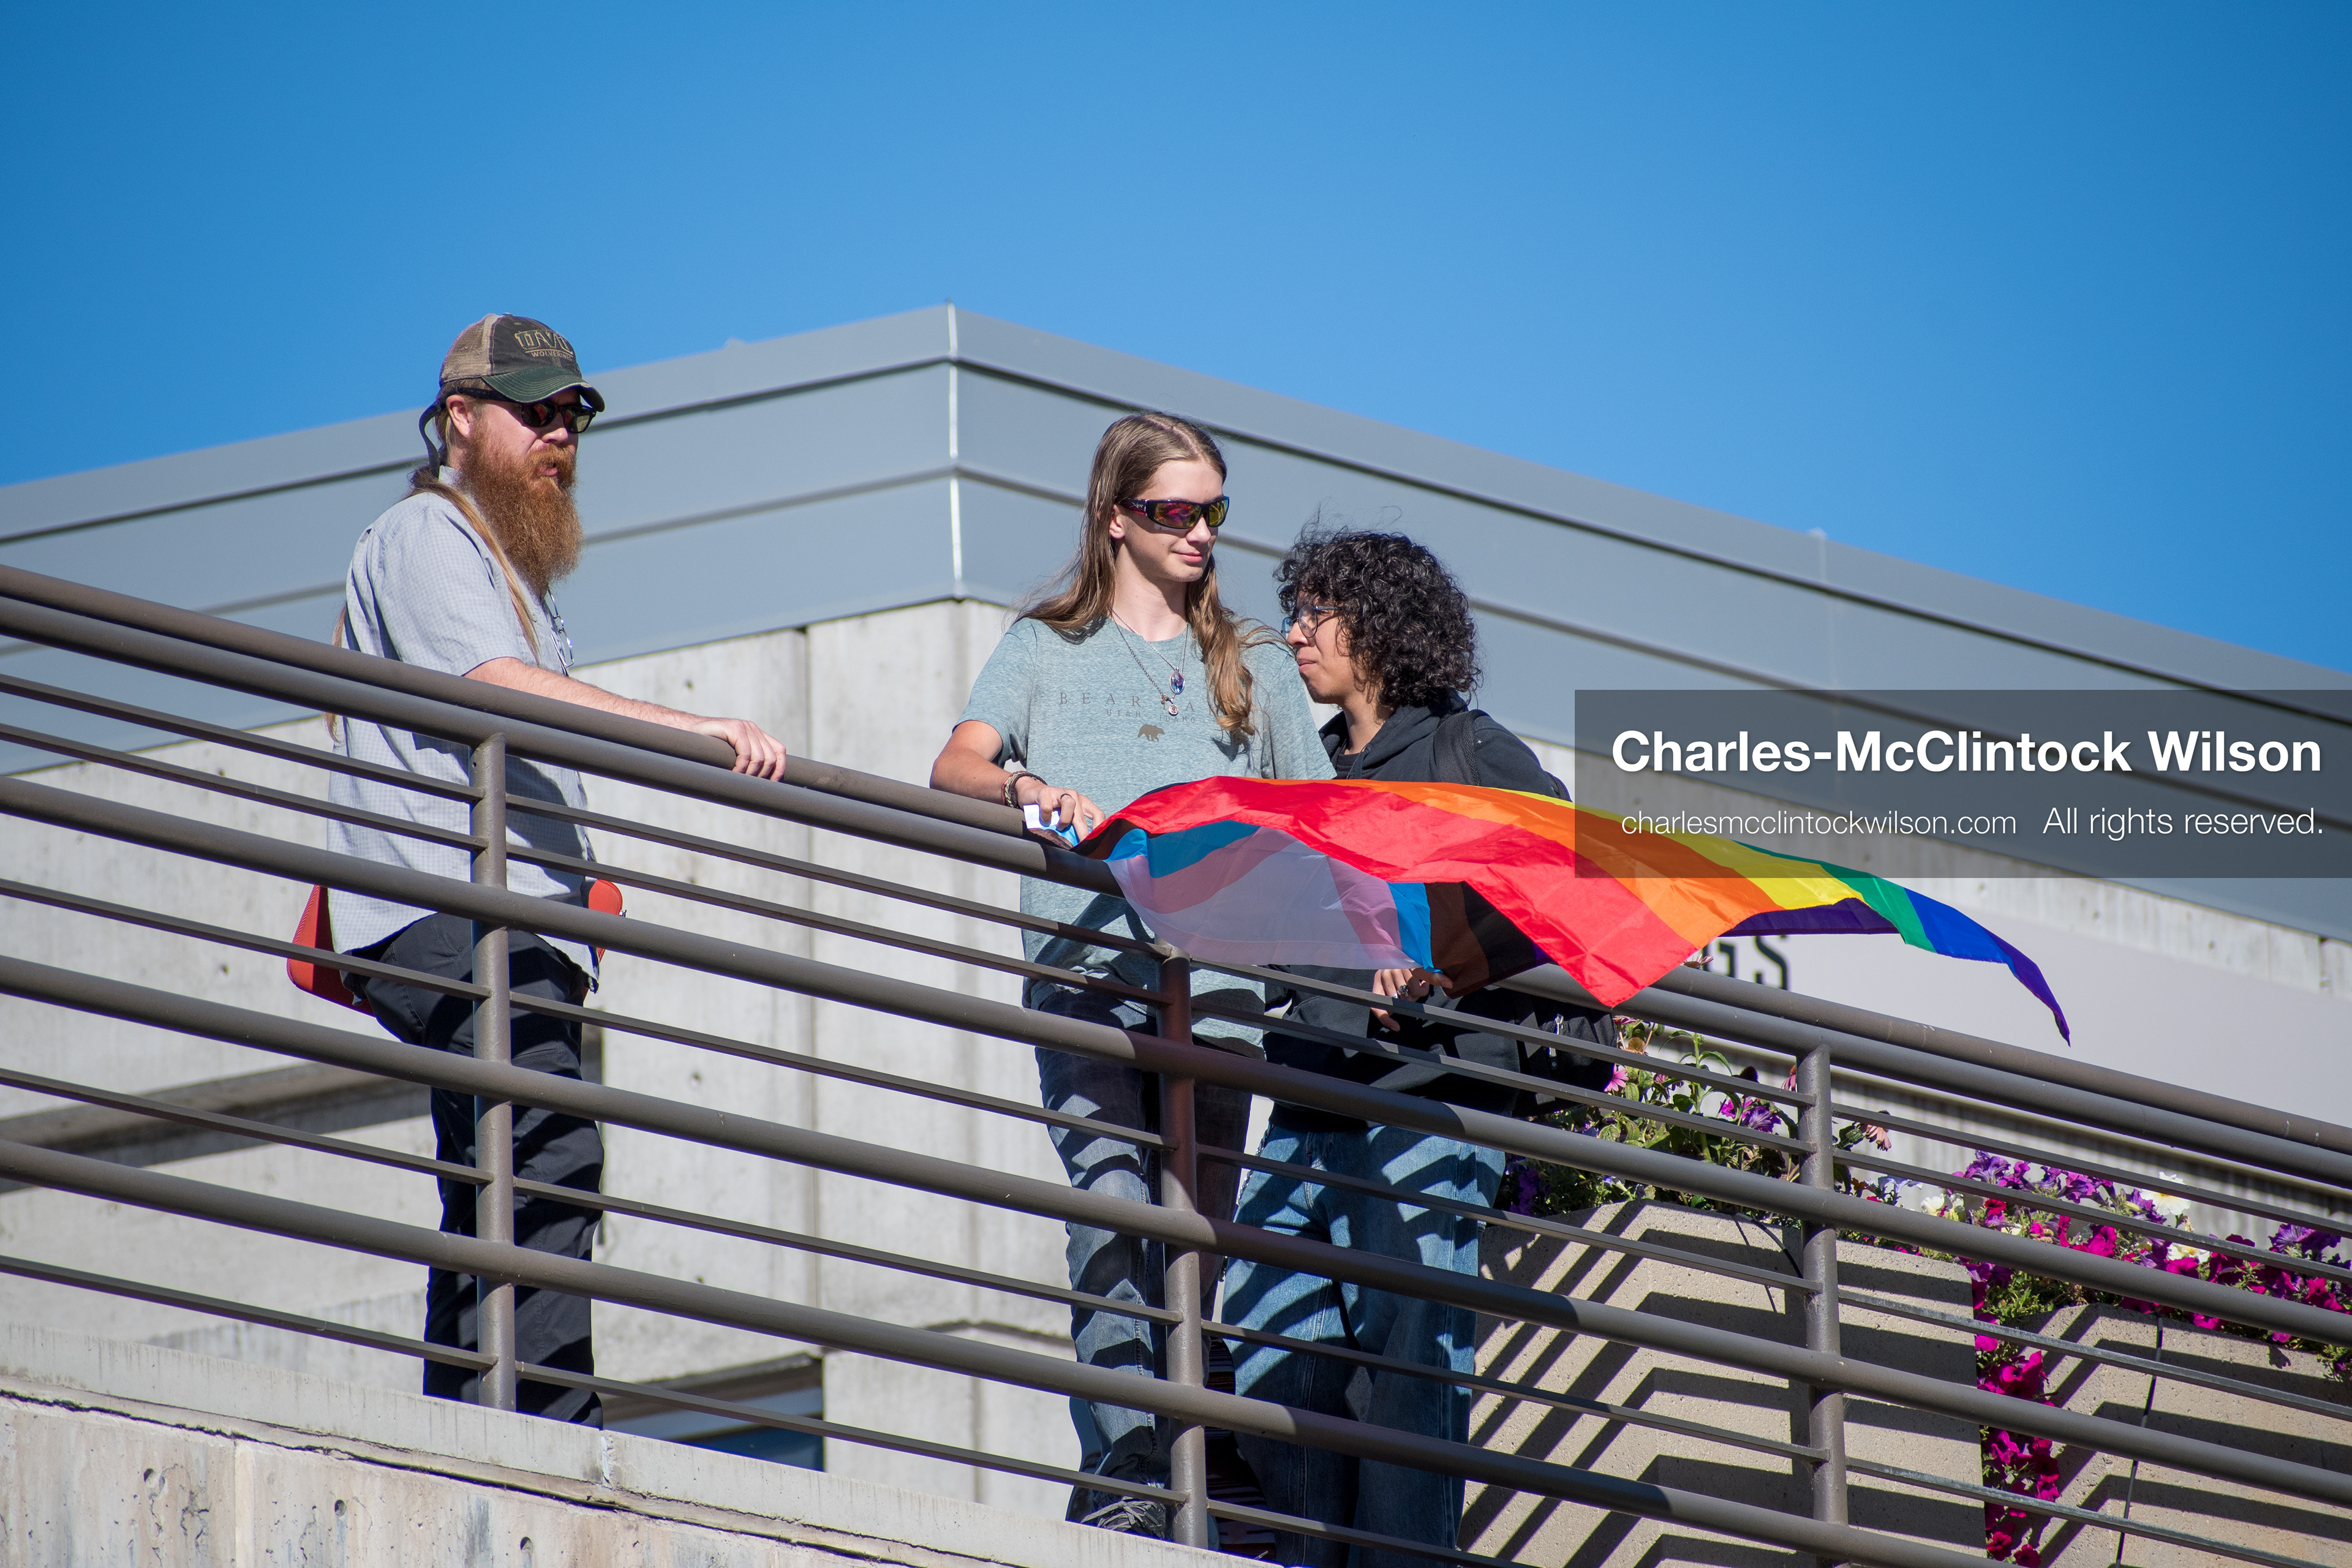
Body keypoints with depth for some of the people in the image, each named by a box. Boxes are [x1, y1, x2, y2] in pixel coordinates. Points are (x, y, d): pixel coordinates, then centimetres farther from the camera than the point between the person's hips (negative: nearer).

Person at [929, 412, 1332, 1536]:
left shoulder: (1255, 667, 23)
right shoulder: (1048, 650, 17)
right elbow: (955, 768, 2)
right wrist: (1026, 786, -21)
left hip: (1216, 967, 3)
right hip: (1084, 958, -3)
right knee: (1112, 1201, -20)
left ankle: (1174, 1483, -2)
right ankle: (1125, 1468, -27)